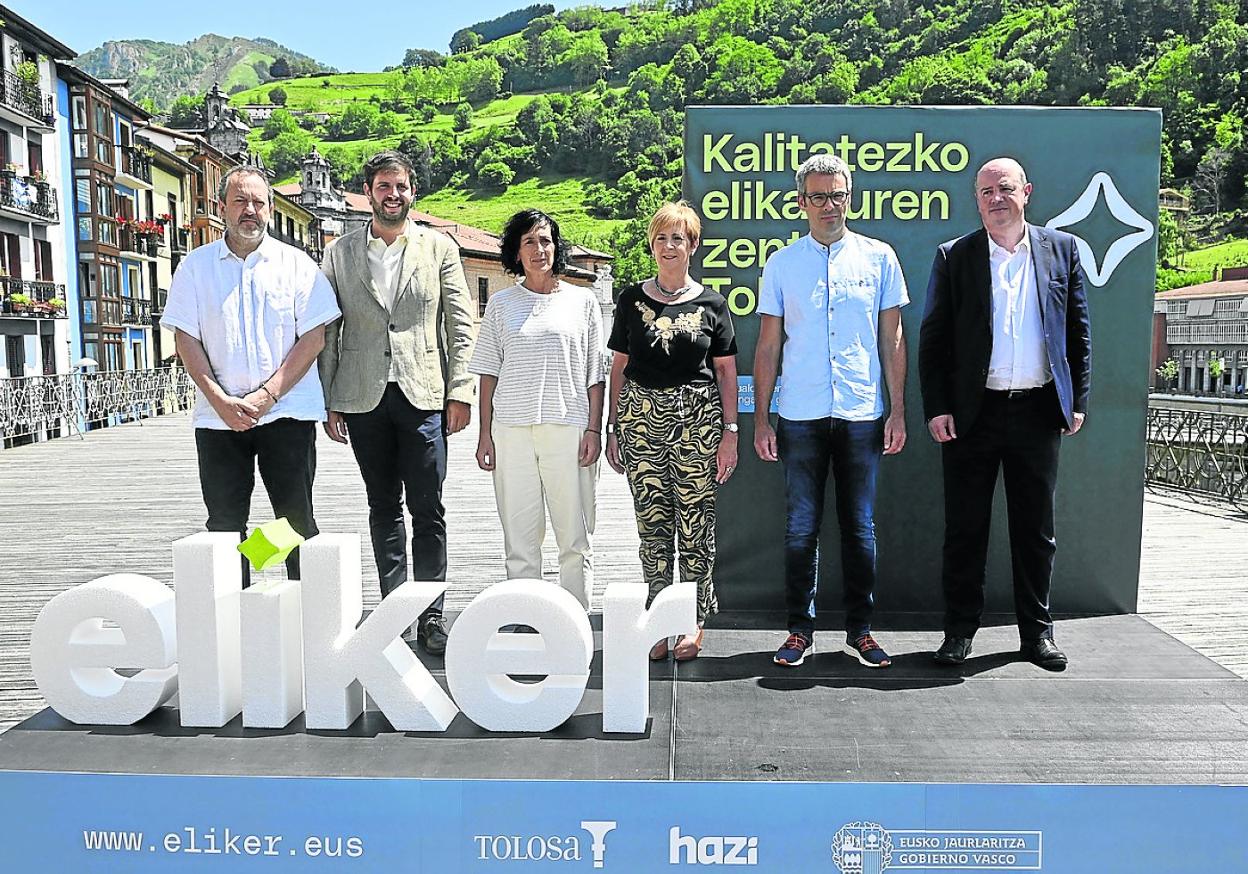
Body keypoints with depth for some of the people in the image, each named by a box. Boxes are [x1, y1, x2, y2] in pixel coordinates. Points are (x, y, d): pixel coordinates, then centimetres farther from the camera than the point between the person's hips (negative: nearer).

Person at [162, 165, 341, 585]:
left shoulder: (296, 264, 4)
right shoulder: (196, 266, 9)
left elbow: (313, 337, -3)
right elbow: (185, 338, 5)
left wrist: (266, 396, -10)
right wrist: (220, 400, -8)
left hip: (286, 413, -2)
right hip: (217, 417, 2)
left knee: (296, 521, 1)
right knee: (224, 525, 6)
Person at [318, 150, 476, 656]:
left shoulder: (439, 249, 6)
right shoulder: (339, 253, 9)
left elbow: (460, 326, 3)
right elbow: (327, 331, 8)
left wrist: (460, 392, -5)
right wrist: (328, 400, 3)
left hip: (424, 395, -1)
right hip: (364, 399, 2)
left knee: (427, 510, -1)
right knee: (383, 509, 9)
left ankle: (430, 616, 8)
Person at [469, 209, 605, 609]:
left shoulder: (582, 301, 9)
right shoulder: (501, 304, 11)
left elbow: (594, 374, 7)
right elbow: (489, 373, 10)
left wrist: (594, 429, -2)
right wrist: (485, 434, 4)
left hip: (568, 426, -1)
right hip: (512, 429, 1)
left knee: (574, 538, 1)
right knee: (519, 537, 5)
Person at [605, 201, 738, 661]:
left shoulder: (710, 304, 5)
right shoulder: (632, 300, 9)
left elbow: (726, 371, 5)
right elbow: (619, 367, 11)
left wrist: (730, 431, -1)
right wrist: (612, 428, 6)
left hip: (697, 419, -1)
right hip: (641, 418, 2)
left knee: (696, 522, 1)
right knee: (651, 522, 3)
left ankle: (695, 622, 13)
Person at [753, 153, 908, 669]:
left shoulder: (879, 258, 6)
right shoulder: (781, 264, 6)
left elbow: (892, 339, 8)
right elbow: (767, 345, 6)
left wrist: (898, 410, 3)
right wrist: (760, 420, 2)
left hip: (862, 414, 0)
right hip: (800, 416, 0)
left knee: (860, 527, 7)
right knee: (801, 528, 5)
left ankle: (859, 630, 19)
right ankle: (800, 630, 17)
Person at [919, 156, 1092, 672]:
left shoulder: (1061, 249, 8)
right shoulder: (954, 257, 2)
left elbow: (1078, 332, 9)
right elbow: (932, 339, 1)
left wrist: (1078, 401, 3)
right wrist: (936, 409, -7)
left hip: (1038, 411, 1)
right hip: (973, 412, -1)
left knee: (1036, 528, 10)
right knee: (965, 528, 5)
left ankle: (1037, 630, 23)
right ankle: (959, 630, 18)